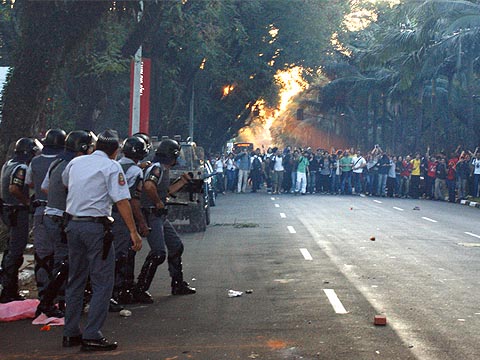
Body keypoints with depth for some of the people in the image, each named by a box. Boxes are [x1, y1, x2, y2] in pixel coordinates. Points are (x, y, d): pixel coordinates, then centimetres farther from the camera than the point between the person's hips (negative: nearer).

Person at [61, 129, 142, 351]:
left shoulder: (75, 163, 11)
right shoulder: (111, 167, -6)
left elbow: (63, 184, 28)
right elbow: (122, 201, -13)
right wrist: (133, 232, -13)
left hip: (72, 223, 7)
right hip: (96, 226, -6)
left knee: (75, 281, 15)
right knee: (102, 282, -2)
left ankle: (70, 333, 20)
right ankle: (91, 337, -6)